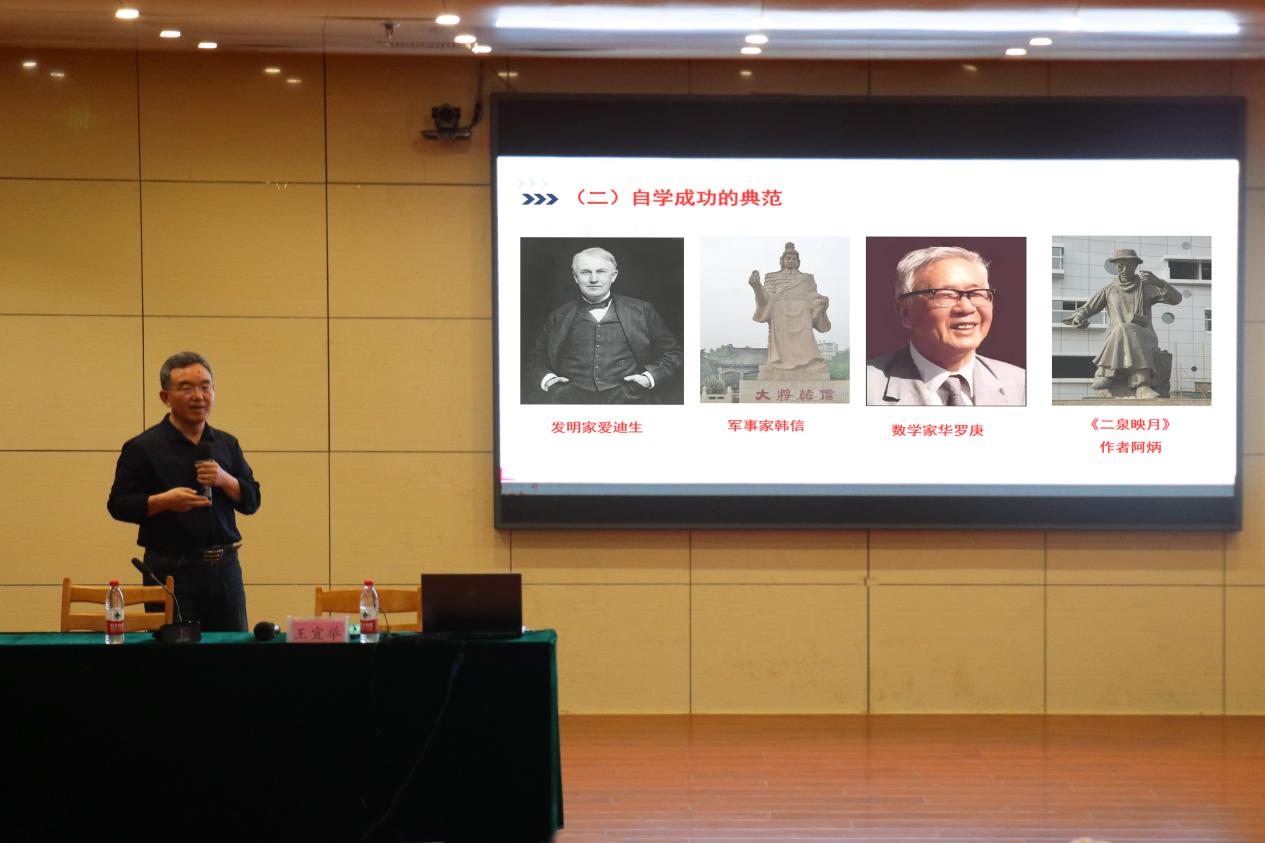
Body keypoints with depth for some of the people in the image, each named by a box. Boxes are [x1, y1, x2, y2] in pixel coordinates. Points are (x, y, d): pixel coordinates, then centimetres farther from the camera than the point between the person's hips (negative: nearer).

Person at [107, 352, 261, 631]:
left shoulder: (227, 444, 13)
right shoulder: (142, 448, -3)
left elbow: (252, 501, 12)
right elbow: (118, 504, -5)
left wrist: (225, 480, -8)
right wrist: (164, 501, -21)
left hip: (225, 567, 5)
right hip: (172, 569, -5)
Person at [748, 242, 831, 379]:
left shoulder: (807, 278, 24)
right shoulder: (772, 278, 20)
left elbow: (814, 300, 14)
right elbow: (766, 301, 6)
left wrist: (822, 304, -11)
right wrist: (756, 287, -15)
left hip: (802, 324, 1)